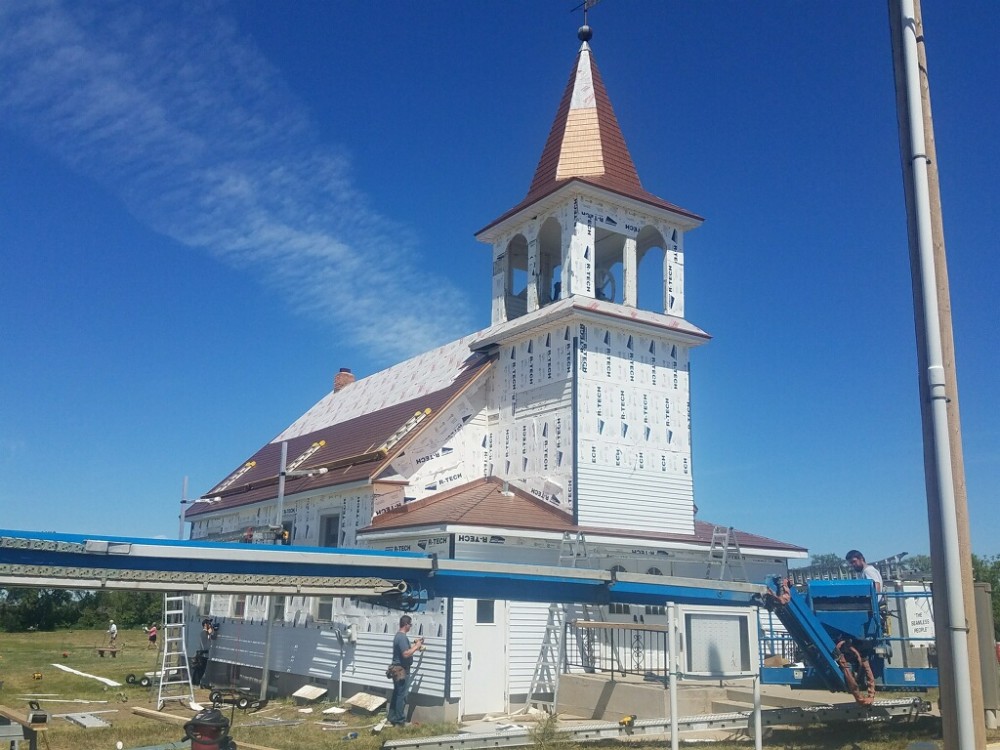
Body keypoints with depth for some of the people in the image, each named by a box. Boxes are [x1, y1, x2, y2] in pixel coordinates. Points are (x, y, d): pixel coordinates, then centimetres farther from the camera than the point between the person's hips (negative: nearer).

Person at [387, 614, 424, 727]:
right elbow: (406, 654, -26)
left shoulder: (399, 636, 13)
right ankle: (400, 721, 1)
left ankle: (392, 718, 20)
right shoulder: (402, 637, -19)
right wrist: (416, 647, -16)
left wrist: (414, 644, 17)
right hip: (402, 670, -10)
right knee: (402, 696, -4)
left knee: (396, 694, 14)